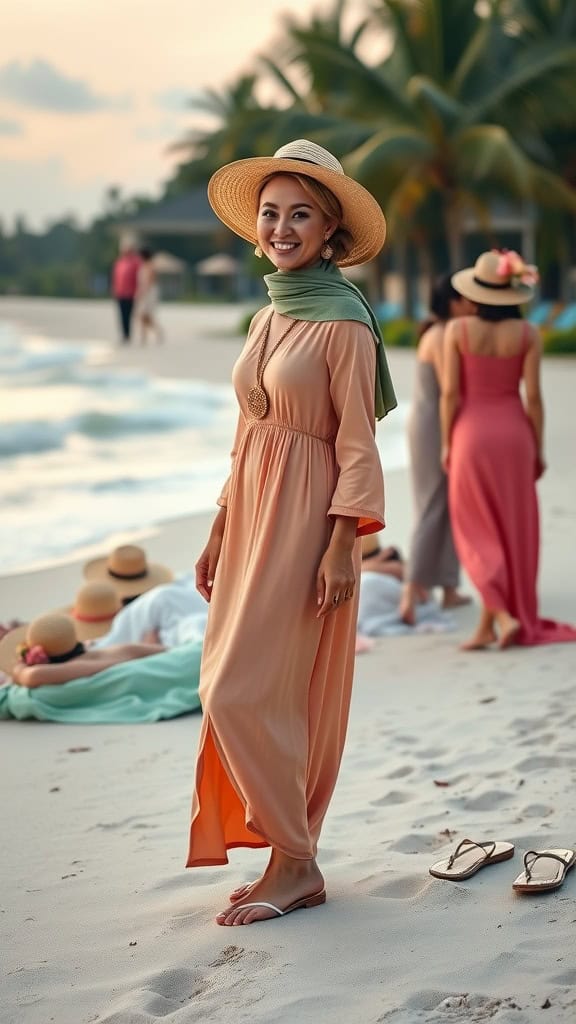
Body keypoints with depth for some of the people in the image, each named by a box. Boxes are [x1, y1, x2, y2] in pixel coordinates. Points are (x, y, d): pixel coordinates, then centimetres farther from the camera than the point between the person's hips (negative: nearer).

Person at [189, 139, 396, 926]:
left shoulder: (342, 321, -11)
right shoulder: (268, 318, 13)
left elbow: (357, 446, -13)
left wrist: (343, 547, -18)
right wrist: (219, 535, 16)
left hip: (303, 521, -8)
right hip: (253, 515, 8)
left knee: (242, 691, -10)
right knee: (255, 695, 10)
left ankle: (296, 865, 3)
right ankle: (289, 859, 20)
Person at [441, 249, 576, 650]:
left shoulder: (458, 329, -8)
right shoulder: (527, 333, -5)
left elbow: (451, 392, -7)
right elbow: (533, 395, -6)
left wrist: (447, 443, 3)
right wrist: (539, 448, 4)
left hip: (472, 433, -1)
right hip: (513, 433, 1)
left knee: (478, 530, 9)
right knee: (512, 531, 11)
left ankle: (504, 616, -8)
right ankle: (487, 625, 14)